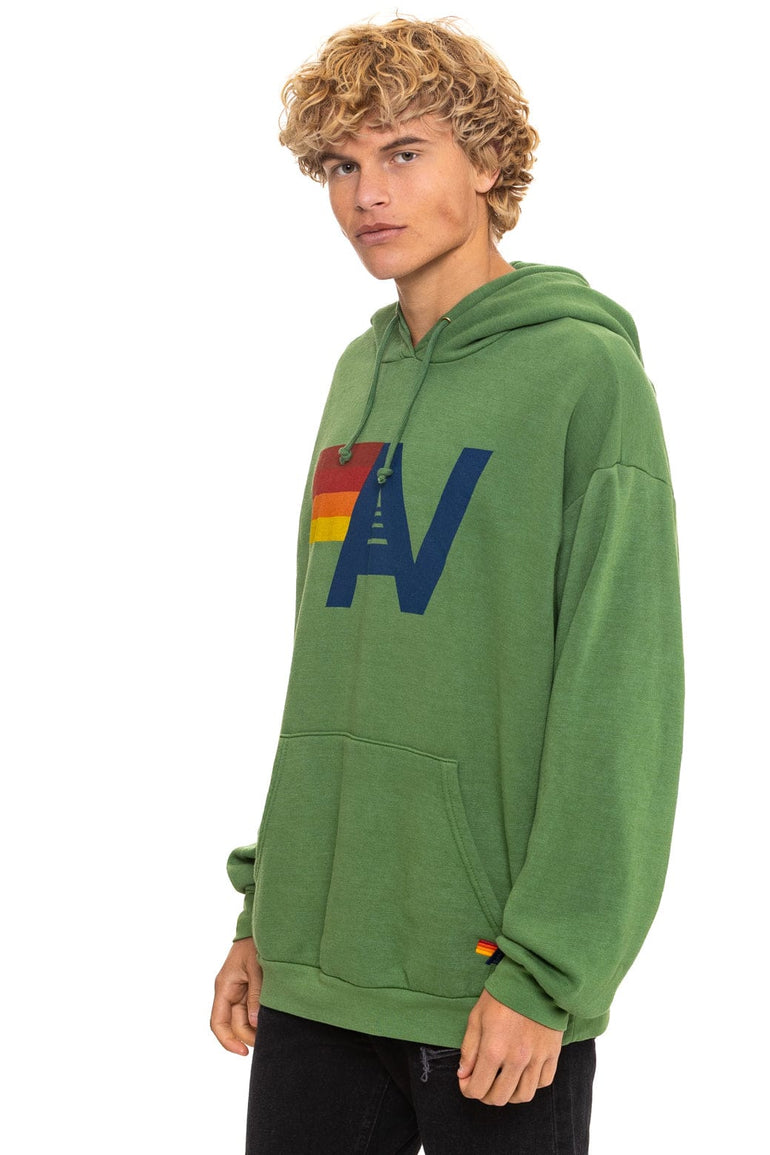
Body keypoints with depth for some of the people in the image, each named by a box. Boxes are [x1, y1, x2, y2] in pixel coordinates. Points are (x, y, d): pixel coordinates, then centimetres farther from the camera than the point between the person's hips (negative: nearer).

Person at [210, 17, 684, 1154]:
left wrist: (549, 973, -17)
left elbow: (619, 697, -13)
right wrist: (266, 910, 12)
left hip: (490, 984, -6)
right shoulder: (360, 374, 12)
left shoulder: (584, 370, -8)